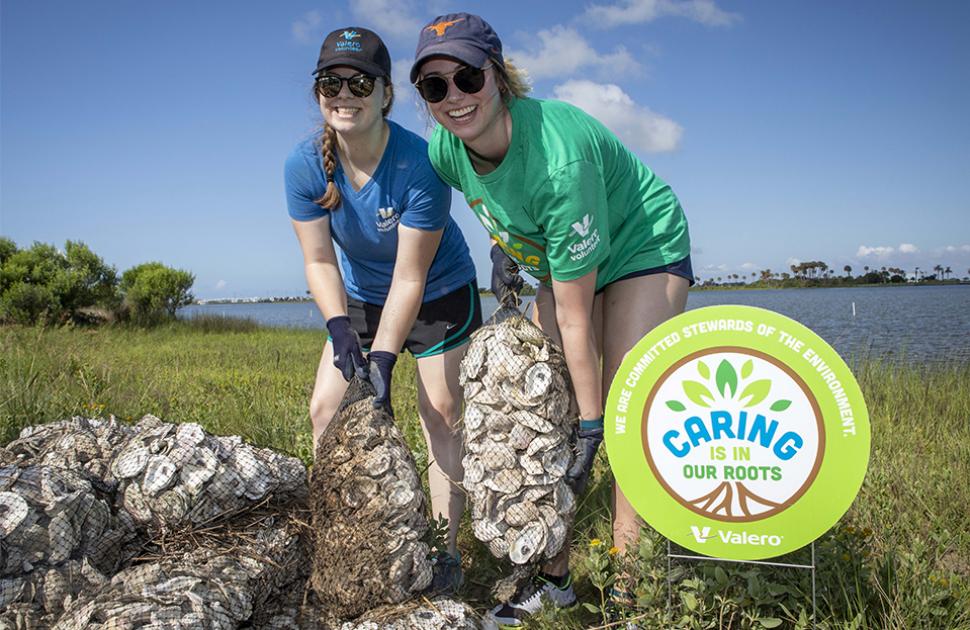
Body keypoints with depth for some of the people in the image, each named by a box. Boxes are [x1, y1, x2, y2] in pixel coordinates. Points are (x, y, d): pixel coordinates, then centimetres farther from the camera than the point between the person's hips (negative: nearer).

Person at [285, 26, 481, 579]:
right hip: (360, 298, 4)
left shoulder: (419, 164, -31)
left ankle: (445, 550, 3)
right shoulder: (305, 165, -19)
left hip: (438, 293, -4)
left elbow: (409, 279, -28)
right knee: (327, 408, -2)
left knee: (441, 412, -7)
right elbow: (319, 261, -12)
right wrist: (339, 327, -27)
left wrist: (383, 358, -32)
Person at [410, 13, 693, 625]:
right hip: (559, 257, 7)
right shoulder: (445, 148, -17)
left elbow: (574, 320, -32)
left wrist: (592, 425, -24)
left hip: (643, 247, -6)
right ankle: (555, 575, 9)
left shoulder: (559, 159, -38)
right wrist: (504, 244, 2)